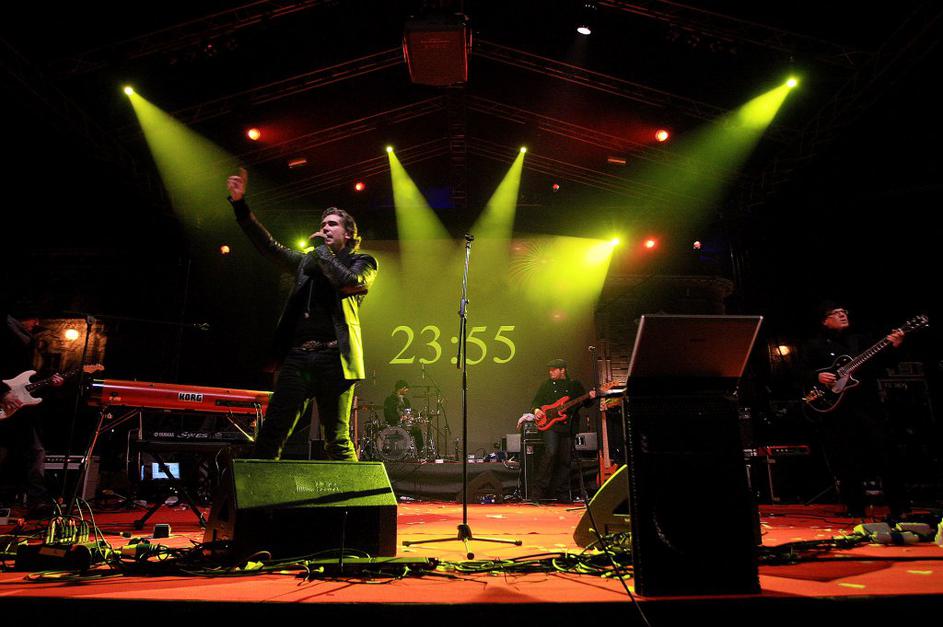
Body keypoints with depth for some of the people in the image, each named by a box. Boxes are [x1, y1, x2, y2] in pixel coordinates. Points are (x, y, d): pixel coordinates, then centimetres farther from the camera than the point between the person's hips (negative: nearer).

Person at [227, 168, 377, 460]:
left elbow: (348, 283, -10)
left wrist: (321, 249, 2)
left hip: (334, 358, -4)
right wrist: (240, 204, 7)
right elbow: (269, 246, 15)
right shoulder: (307, 260, 24)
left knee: (337, 440, -3)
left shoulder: (362, 262, 11)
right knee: (271, 433, -3)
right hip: (297, 356, 4)